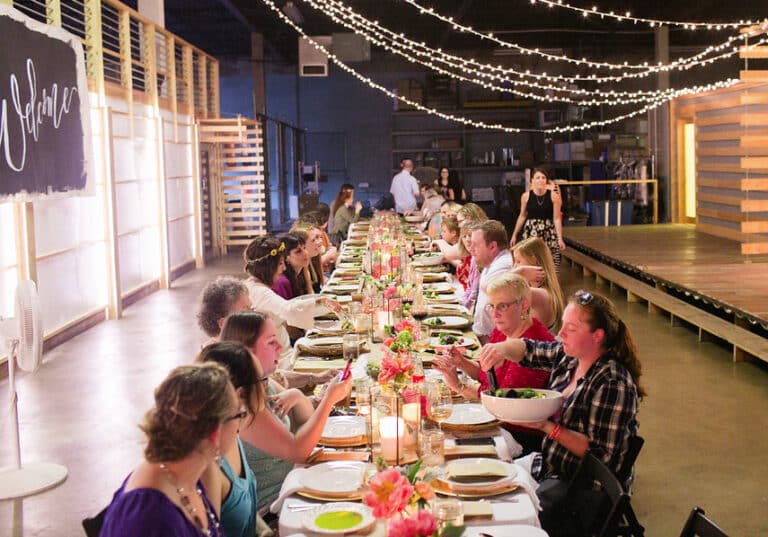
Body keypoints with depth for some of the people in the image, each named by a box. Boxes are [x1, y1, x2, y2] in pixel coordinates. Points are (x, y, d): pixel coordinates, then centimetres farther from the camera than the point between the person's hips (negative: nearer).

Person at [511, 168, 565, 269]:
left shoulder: (553, 196, -3)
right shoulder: (526, 196, 0)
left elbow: (557, 218, -2)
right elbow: (522, 216, 11)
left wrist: (560, 239, -7)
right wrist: (514, 235, 13)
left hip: (549, 233, -1)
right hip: (531, 233, 1)